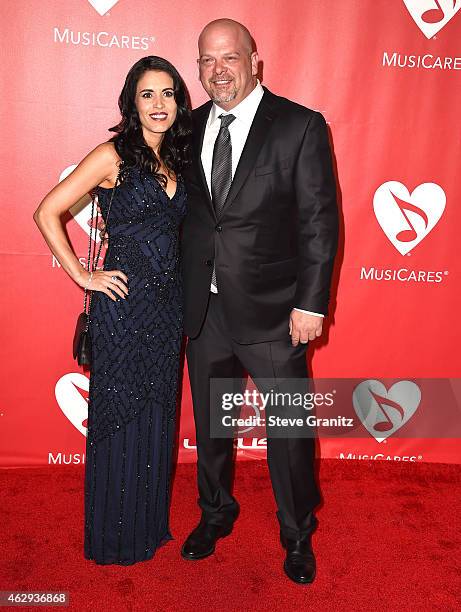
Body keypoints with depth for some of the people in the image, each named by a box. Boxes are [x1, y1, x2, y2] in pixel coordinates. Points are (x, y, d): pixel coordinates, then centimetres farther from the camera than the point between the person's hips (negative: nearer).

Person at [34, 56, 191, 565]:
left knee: (157, 415, 15)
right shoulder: (112, 155, -8)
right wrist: (83, 276, -11)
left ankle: (150, 523, 35)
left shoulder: (175, 160, 11)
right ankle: (113, 537, 27)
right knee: (120, 418, 6)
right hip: (124, 303, -6)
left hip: (168, 304, 6)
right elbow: (47, 213, -10)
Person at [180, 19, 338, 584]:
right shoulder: (191, 127, 6)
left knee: (290, 429, 9)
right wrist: (181, 293, 5)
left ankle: (297, 535, 34)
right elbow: (185, 211, 10)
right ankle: (215, 513, 45)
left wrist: (311, 304, -14)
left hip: (272, 311, -4)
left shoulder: (300, 126, -7)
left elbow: (320, 221, -9)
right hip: (203, 309, 5)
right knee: (209, 423, 19)